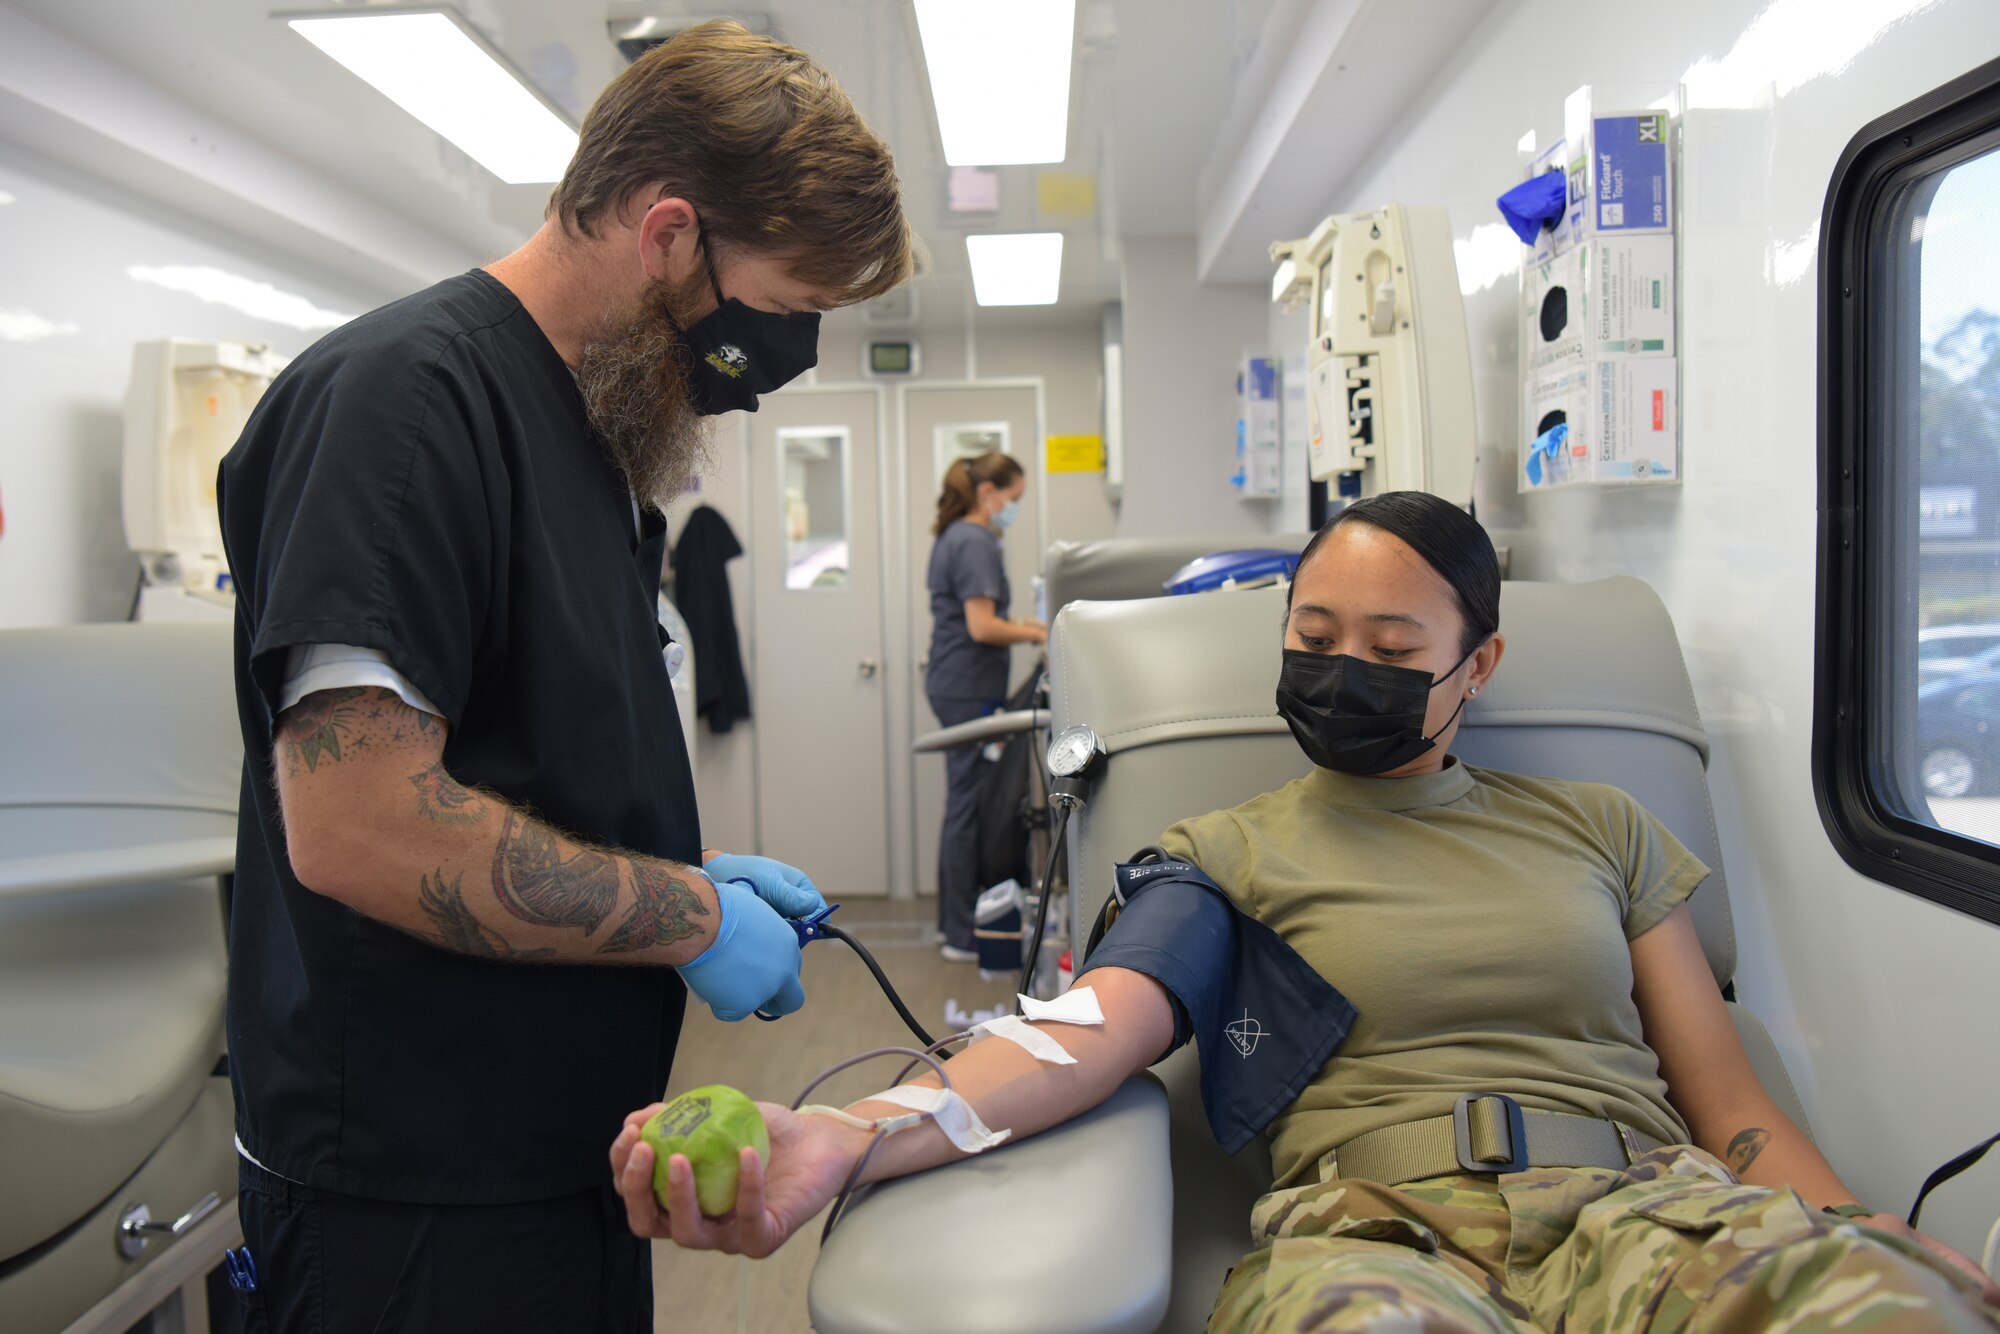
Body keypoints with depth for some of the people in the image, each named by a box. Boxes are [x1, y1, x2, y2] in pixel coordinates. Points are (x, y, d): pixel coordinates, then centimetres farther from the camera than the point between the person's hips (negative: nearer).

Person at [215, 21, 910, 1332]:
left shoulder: (606, 431, 10)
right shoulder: (403, 396, -18)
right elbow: (357, 827, -27)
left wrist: (696, 869, 3)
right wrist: (692, 916, -18)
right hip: (414, 1198, -8)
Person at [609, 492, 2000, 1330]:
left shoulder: (1598, 825, 20)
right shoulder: (1232, 850, 12)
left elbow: (1733, 1109, 17)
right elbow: (1087, 1030, -6)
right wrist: (848, 1139, -24)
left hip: (1642, 1206, 3)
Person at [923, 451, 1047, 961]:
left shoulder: (953, 537, 16)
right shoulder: (975, 543, -15)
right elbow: (982, 627, -21)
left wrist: (1021, 627, 15)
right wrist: (1036, 634, -8)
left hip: (954, 687, 10)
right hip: (970, 690, -10)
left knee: (964, 806, 15)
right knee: (970, 809, -4)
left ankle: (955, 922, 24)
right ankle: (964, 936, 3)